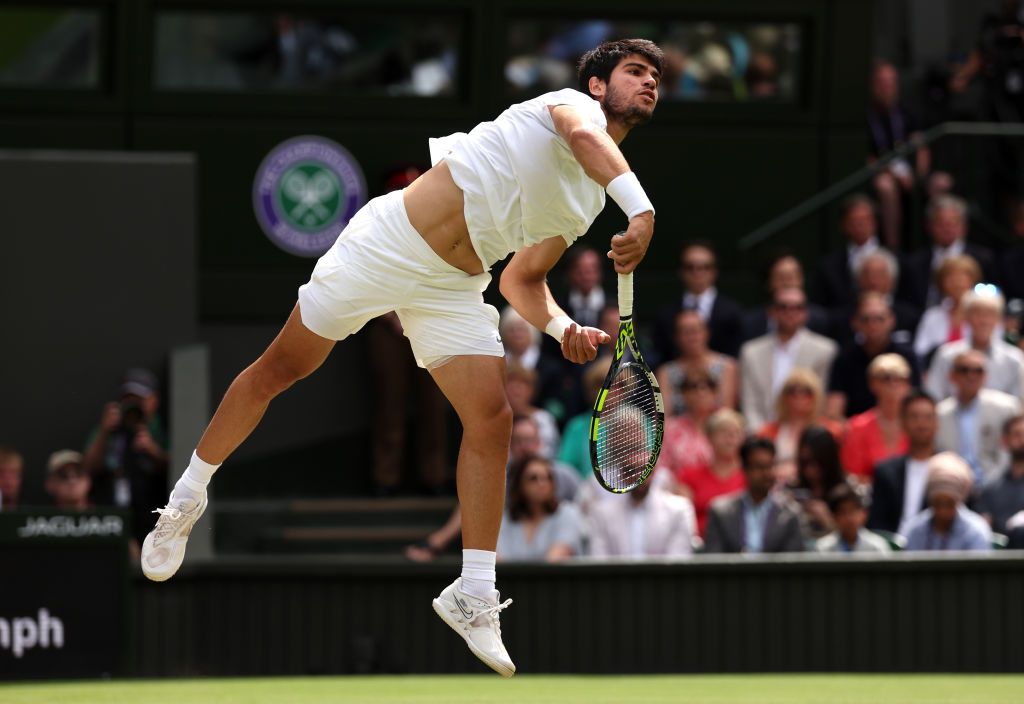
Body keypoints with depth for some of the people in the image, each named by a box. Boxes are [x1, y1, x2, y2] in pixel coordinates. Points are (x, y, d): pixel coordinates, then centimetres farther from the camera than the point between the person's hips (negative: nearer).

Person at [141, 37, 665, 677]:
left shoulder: (589, 206, 12)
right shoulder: (573, 102, -10)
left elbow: (524, 276, 20)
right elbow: (584, 137, -36)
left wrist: (560, 325, -1)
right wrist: (642, 208, -53)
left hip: (454, 288, 7)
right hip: (389, 242, -7)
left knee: (492, 420, -10)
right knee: (280, 370, 5)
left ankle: (473, 597, -4)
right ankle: (189, 495, 25)